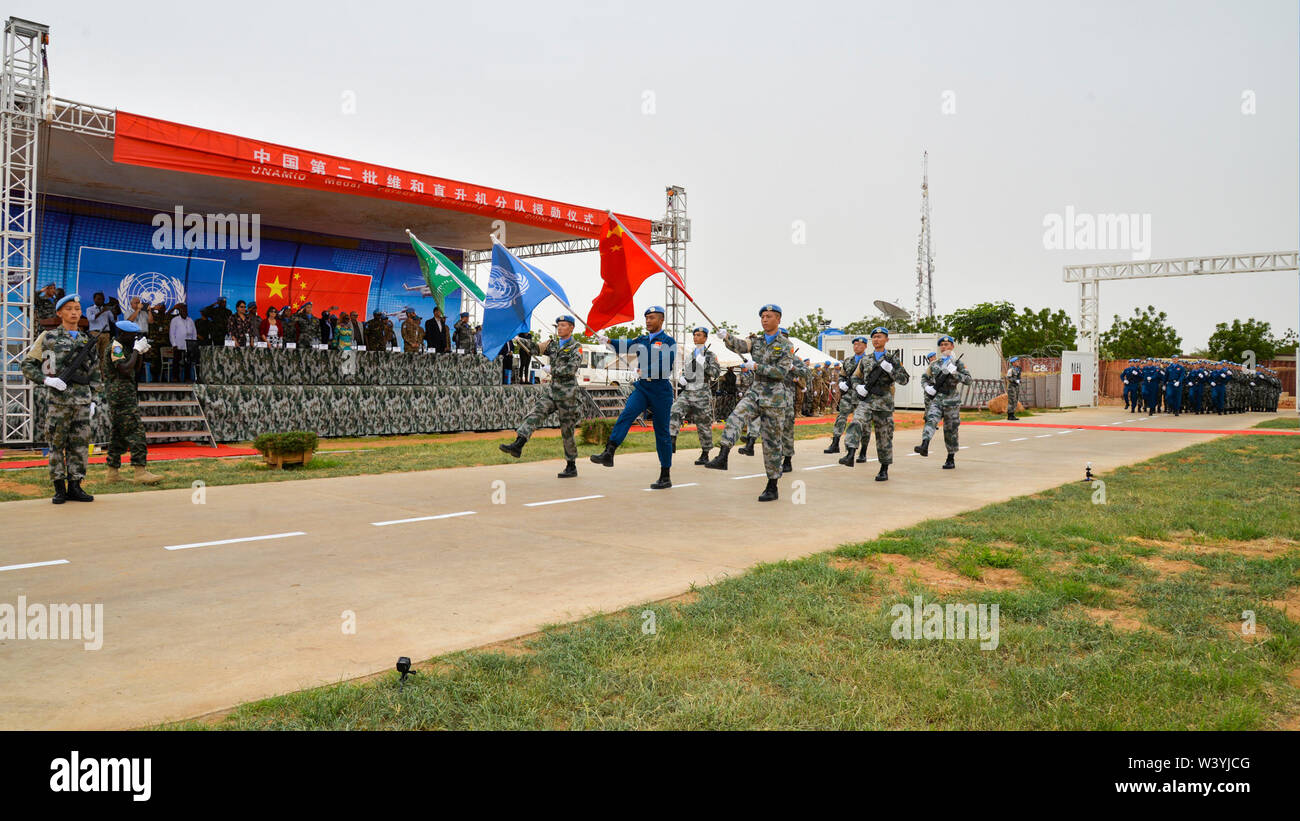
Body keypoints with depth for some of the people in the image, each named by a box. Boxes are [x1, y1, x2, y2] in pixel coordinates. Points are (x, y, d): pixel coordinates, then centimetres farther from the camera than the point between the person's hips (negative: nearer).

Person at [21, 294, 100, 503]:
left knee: (80, 444, 3)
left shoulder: (87, 340, 15)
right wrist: (46, 379, -12)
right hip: (59, 399, -3)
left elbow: (95, 374, 17)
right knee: (57, 443, 0)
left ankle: (75, 487, 9)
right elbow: (27, 365, 4)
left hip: (83, 401, 3)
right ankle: (59, 488, 7)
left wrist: (93, 400, 10)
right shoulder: (48, 337, 5)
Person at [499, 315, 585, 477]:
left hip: (568, 394, -6)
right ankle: (517, 445, -30)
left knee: (567, 431, 1)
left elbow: (572, 368, -18)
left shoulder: (576, 348, -5)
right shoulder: (553, 344, 14)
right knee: (534, 414, -16)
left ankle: (571, 467, 12)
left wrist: (551, 369, -11)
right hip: (552, 390, 6)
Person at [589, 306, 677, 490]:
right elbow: (625, 346, 3)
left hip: (661, 390, -4)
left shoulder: (669, 342, 0)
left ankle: (666, 476, 10)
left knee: (662, 432, 2)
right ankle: (609, 453, -35)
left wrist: (646, 372, -15)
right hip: (642, 387, 4)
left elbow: (666, 366, -12)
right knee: (626, 414, -23)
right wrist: (608, 341, -13)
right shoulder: (642, 340, 16)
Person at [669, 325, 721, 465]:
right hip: (687, 392, 5)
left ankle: (705, 455, 13)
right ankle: (672, 443, -27)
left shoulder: (710, 355, 2)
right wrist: (680, 379, 8)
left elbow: (716, 372, -10)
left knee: (703, 425, 2)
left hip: (702, 393, -4)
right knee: (674, 413, -20)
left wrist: (703, 363, -21)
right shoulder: (690, 355, 18)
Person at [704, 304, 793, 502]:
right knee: (735, 417, -26)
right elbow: (740, 345, -8)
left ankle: (772, 487, 9)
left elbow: (782, 372, -12)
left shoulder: (785, 345, -2)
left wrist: (756, 367, -19)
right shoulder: (756, 342, 11)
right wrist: (727, 337, -28)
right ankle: (722, 457, -38)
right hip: (754, 393, 4)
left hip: (774, 398, -4)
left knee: (771, 441, 1)